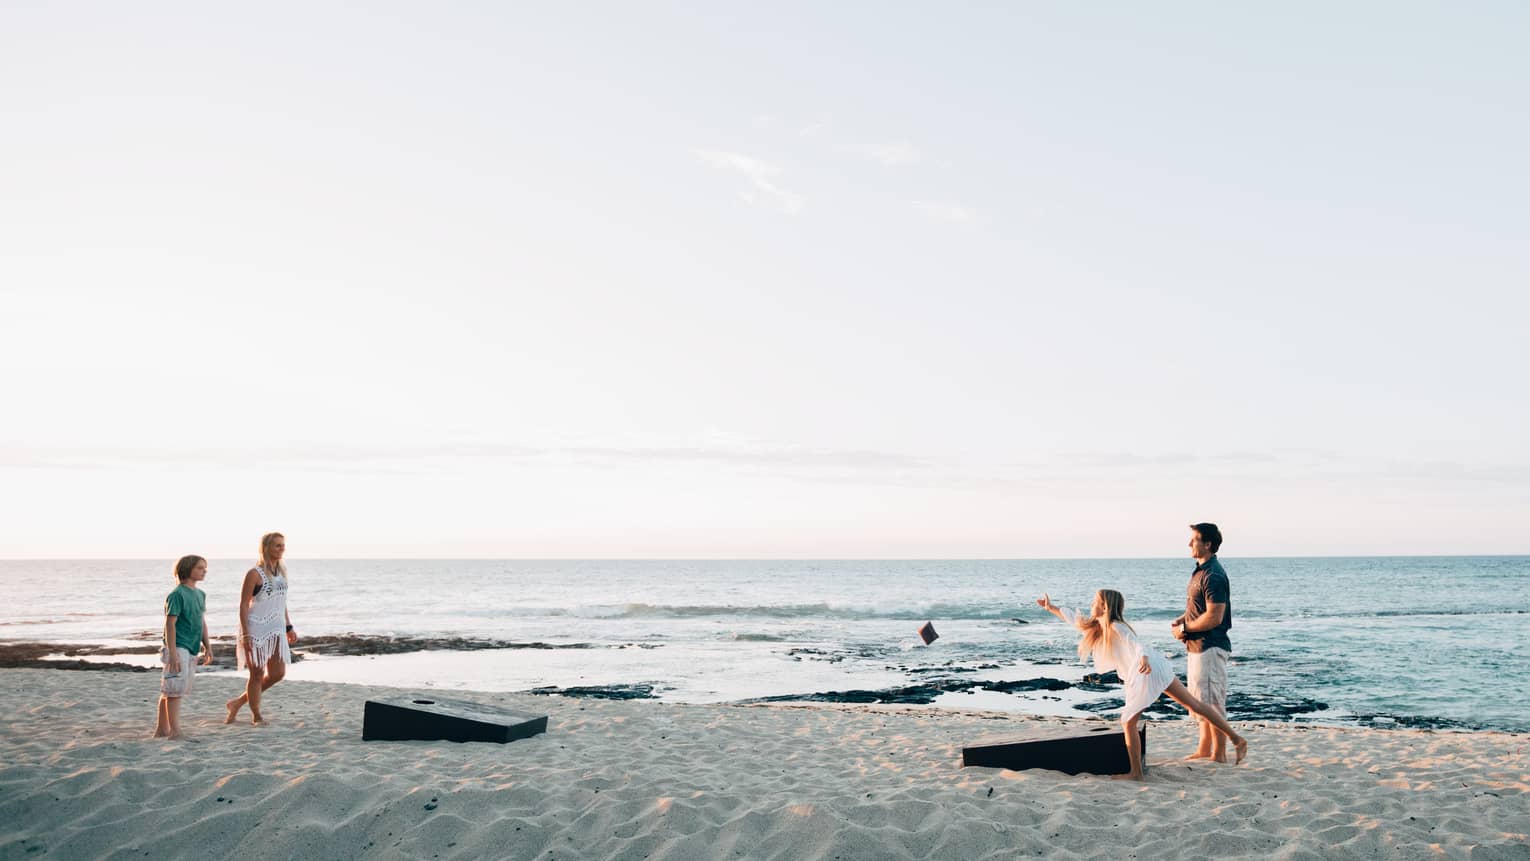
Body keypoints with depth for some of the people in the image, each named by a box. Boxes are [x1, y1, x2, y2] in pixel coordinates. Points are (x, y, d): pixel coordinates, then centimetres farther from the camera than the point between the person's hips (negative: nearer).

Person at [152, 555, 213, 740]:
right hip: (178, 648, -8)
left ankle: (161, 729, 21)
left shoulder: (200, 594, 13)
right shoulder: (177, 594, -12)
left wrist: (207, 647, 15)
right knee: (175, 689, -9)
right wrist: (173, 653, -19)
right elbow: (170, 624, -15)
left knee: (169, 691, 14)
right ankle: (175, 731, -9)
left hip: (192, 650, 8)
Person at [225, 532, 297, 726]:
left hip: (276, 630, 7)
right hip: (256, 629, -7)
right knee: (257, 674, 2)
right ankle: (256, 716, 17)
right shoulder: (254, 574, -11)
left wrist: (289, 628, 15)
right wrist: (245, 635, -17)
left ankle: (239, 702, 22)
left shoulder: (282, 572, 10)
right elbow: (244, 605, -12)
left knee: (278, 673, 6)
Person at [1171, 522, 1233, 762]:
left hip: (1210, 647, -11)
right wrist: (1181, 620, 6)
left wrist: (1185, 629, -14)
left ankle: (1219, 755, 3)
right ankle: (1205, 749, 28)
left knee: (1213, 702, -4)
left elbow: (1214, 617, -24)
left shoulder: (1213, 576, -19)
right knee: (1202, 701, 18)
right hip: (1197, 646, 11)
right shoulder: (1200, 572, 14)